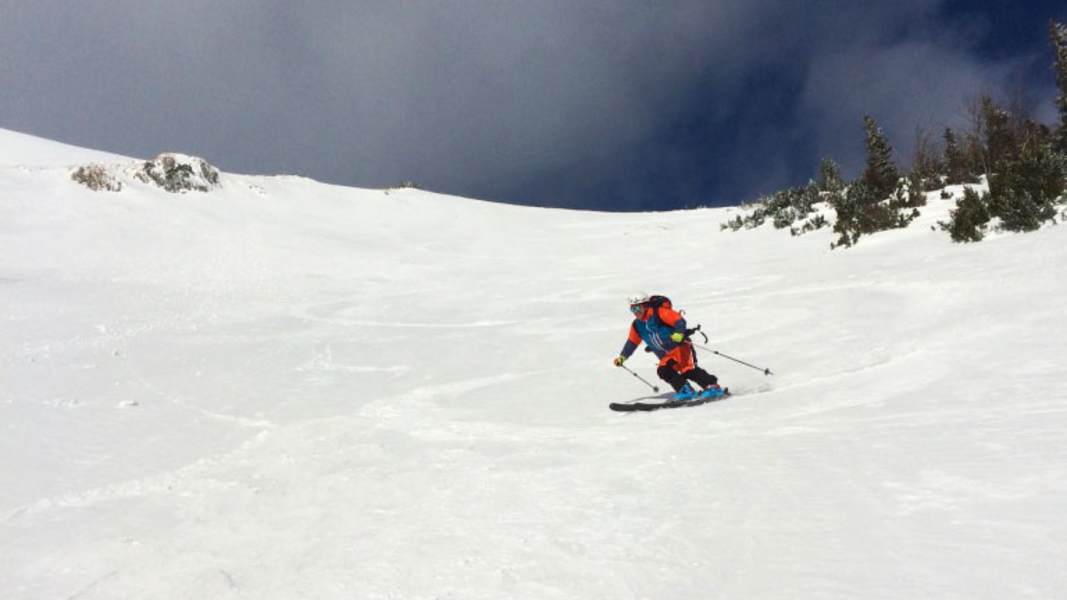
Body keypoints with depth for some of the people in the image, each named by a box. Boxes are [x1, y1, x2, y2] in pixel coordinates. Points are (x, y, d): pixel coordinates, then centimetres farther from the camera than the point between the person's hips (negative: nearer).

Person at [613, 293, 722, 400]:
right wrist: (622, 357, 19)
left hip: (680, 346, -7)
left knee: (688, 370, -25)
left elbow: (680, 321, -17)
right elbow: (632, 342, 23)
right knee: (663, 371, -20)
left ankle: (713, 386, -19)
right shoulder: (637, 325, 11)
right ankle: (686, 390, -17)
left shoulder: (659, 312, -11)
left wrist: (679, 333, -35)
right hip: (666, 357, 7)